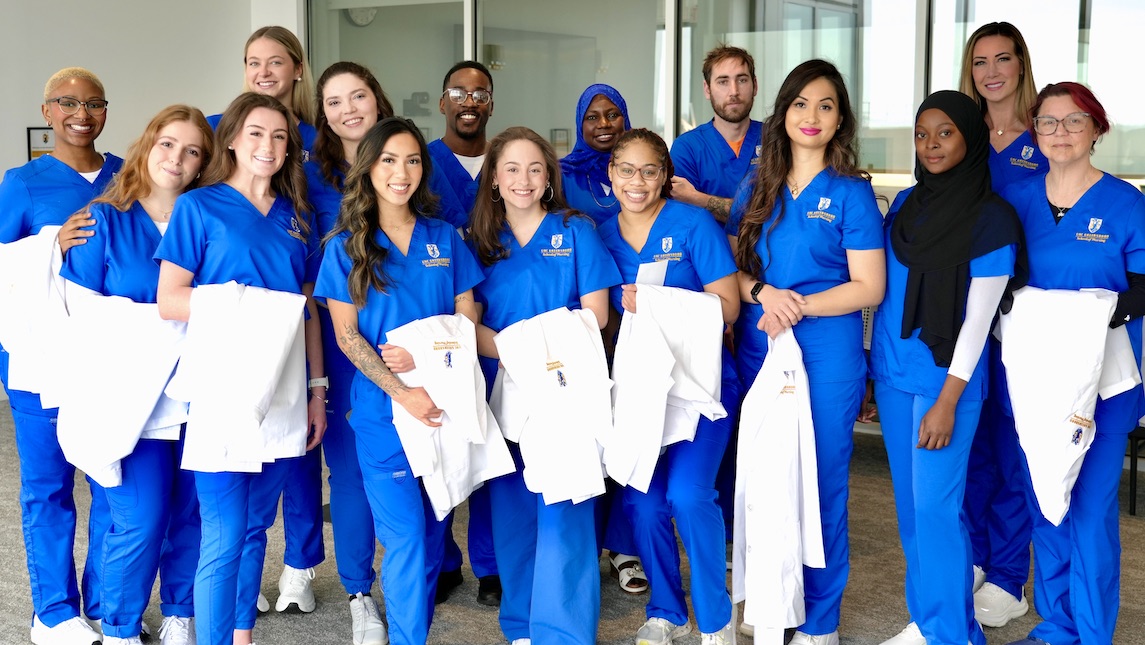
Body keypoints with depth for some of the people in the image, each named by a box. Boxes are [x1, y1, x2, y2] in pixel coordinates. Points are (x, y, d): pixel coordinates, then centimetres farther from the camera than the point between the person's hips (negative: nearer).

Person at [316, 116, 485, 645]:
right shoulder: (345, 246, 1)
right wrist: (402, 392, -16)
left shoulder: (444, 238, 8)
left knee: (432, 537, 10)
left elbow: (467, 318, 6)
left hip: (444, 406, 3)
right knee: (407, 539, -6)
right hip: (383, 410, -3)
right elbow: (347, 336, -4)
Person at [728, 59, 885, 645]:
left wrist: (798, 306, -16)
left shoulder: (851, 194, -3)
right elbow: (734, 267, 11)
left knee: (820, 484, 2)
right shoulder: (757, 190, 10)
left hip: (826, 357, -4)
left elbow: (869, 287, -6)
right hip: (757, 351, 4)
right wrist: (763, 294, -10)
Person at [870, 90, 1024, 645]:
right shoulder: (906, 203, 9)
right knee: (909, 501, 11)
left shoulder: (991, 218, -8)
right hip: (892, 371, 6)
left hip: (945, 378, -6)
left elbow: (978, 316, -11)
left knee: (935, 506, -6)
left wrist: (947, 401, -14)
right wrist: (871, 361, 11)